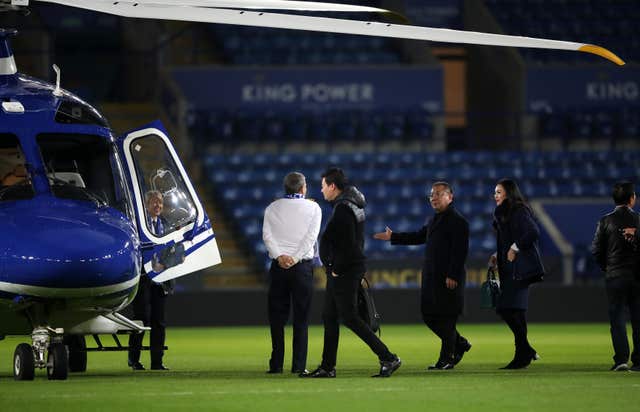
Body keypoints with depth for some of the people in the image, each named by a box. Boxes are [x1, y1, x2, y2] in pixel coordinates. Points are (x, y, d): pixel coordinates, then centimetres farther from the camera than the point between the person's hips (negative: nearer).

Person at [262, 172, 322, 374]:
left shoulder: (272, 208, 11)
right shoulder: (313, 207, 6)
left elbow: (267, 235, -2)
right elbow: (311, 236, -7)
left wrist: (280, 256, -13)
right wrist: (295, 258, -13)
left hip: (278, 265, 2)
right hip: (302, 266, -2)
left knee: (277, 317, 6)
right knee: (301, 318, 1)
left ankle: (276, 365, 1)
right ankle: (299, 365, -5)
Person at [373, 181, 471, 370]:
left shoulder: (458, 221, -11)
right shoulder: (435, 220, 18)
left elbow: (460, 251, -17)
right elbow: (419, 236, 28)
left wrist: (452, 276, -22)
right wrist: (393, 237, 28)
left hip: (449, 279, -9)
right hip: (432, 277, 9)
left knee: (446, 318, -4)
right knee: (429, 316, 11)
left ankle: (446, 359, 3)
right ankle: (460, 344, 25)